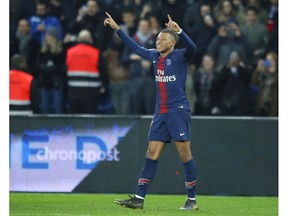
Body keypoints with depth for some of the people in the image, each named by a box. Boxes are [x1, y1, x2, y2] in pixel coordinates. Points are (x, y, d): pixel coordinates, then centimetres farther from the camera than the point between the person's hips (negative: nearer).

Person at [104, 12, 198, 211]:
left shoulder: (180, 56, -6)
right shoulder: (154, 56, 13)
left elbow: (192, 47, -27)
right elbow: (135, 47, 26)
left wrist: (179, 31, -42)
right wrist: (117, 29, 28)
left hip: (179, 111, -7)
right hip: (160, 113, 7)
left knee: (184, 153, -5)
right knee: (152, 154, 3)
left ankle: (192, 200, 2)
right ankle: (139, 199, 2)